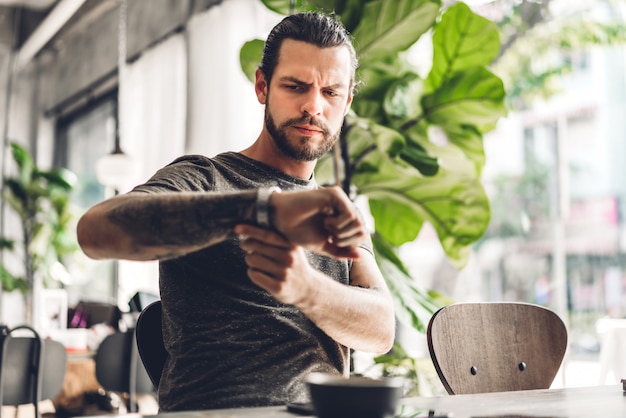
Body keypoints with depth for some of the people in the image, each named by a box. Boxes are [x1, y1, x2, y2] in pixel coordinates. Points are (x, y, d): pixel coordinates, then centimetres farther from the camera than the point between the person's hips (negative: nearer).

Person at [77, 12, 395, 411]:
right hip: (212, 411, -4)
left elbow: (382, 330, -4)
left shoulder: (341, 216, 13)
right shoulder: (202, 179, -3)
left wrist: (305, 287, -23)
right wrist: (265, 207, -33)